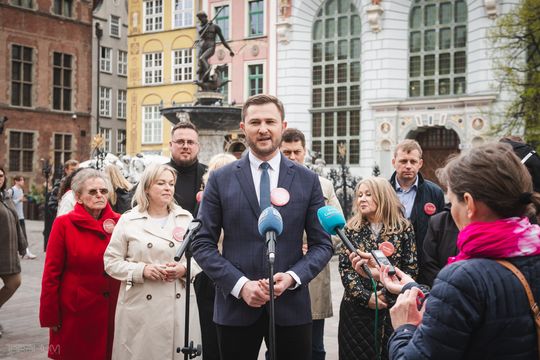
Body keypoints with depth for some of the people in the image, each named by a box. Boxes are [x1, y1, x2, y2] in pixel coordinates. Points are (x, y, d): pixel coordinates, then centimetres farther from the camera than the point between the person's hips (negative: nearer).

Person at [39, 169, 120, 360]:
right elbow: (51, 274, -5)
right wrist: (50, 317, -5)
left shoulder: (118, 222, 1)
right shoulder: (64, 224, -6)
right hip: (76, 312, -2)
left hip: (113, 309, 3)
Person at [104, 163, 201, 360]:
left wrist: (184, 269, -10)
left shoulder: (186, 219, 7)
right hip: (140, 308, -1)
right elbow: (111, 261, 1)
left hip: (178, 307, 2)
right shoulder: (128, 220, 1)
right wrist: (142, 270, -13)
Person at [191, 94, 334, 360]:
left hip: (291, 305, 1)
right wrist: (240, 284, -13)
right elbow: (202, 244, -1)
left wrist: (292, 277, -12)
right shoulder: (221, 179, 1)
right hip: (236, 305, 0)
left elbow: (322, 244, 5)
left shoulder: (308, 180, 3)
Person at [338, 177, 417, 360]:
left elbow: (411, 268, -2)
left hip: (393, 308, -1)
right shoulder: (352, 228, 3)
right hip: (357, 308, 1)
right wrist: (366, 297, -12)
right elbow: (345, 268, -2)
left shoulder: (403, 228, 0)